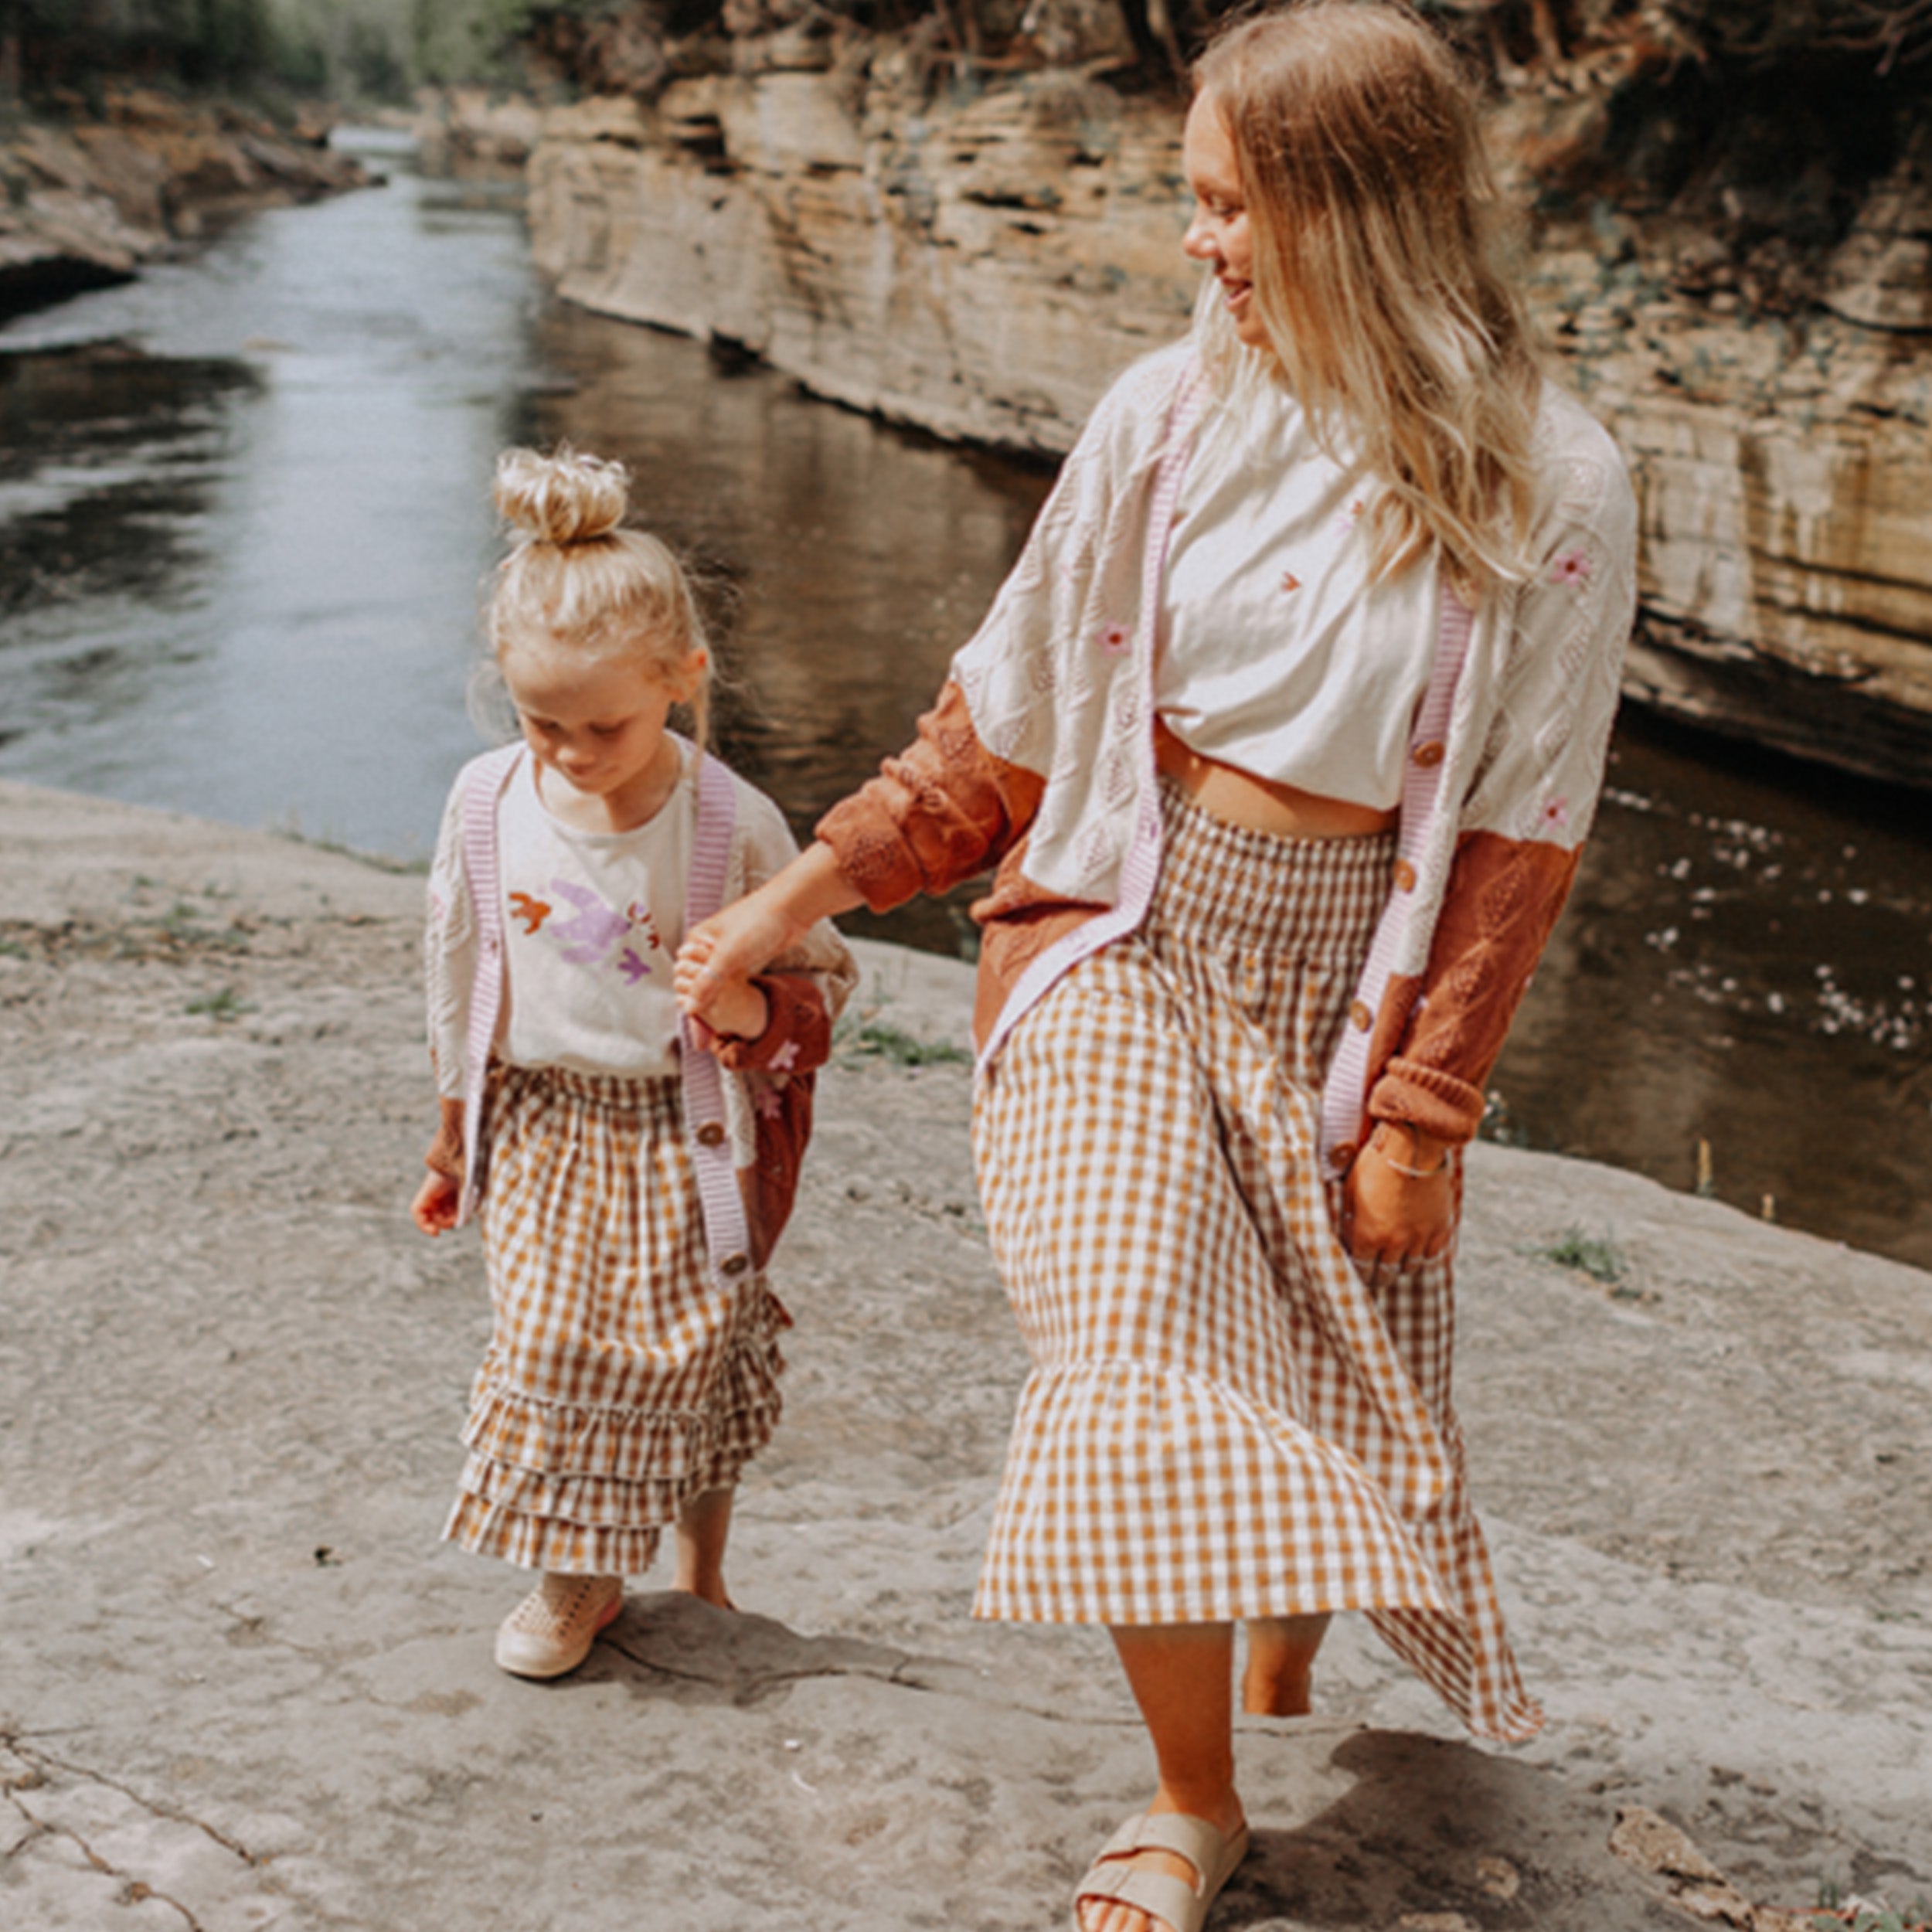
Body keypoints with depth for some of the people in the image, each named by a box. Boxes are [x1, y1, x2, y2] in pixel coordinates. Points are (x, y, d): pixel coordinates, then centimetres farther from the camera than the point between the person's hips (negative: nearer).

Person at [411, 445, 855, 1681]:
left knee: (690, 1358, 4)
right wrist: (455, 1140, 14)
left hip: (688, 1136, -2)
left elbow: (822, 975, -2)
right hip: (544, 1130, 2)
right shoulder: (488, 805, -7)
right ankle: (575, 1580, 26)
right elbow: (459, 978, 7)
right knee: (548, 1351, 3)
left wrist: (756, 1008, -26)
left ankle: (699, 1572, 29)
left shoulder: (731, 823, -15)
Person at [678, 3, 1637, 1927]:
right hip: (1123, 937, 0)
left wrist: (1423, 1107, -8)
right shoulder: (1171, 413, -5)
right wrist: (802, 892, 1)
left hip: (1349, 988, 0)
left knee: (1346, 1401, 8)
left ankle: (1284, 1654, 42)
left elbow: (1516, 842, -6)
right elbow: (1003, 720, 3)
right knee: (1133, 1361, -14)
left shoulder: (1548, 489, -10)